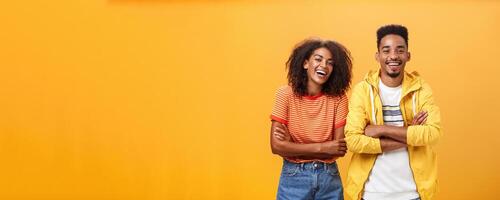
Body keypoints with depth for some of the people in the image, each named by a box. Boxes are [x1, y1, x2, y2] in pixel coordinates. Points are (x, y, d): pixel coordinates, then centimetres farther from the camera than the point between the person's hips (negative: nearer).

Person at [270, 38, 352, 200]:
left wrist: (294, 146, -16)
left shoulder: (338, 98, -5)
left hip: (329, 177, 2)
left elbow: (339, 148, -9)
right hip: (294, 178, -2)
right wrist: (322, 147, -16)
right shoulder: (286, 94, -9)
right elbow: (277, 146, -13)